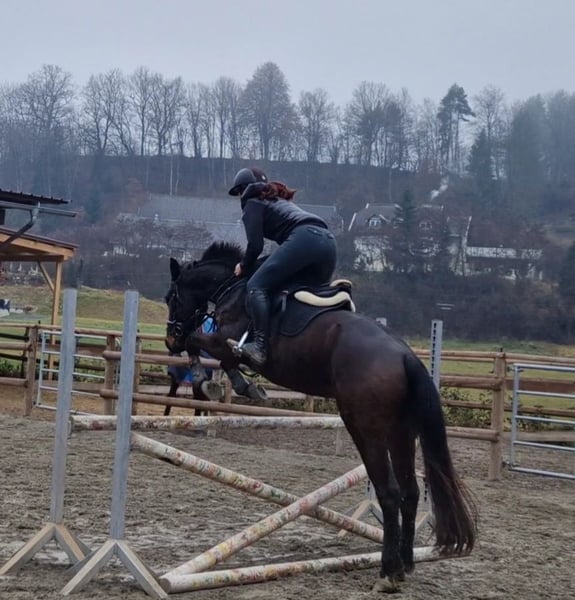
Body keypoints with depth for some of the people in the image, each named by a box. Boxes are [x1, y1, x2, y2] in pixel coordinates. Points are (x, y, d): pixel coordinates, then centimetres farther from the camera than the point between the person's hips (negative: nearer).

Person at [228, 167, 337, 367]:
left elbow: (255, 245, 5)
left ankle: (260, 346, -22)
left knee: (257, 286, -9)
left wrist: (243, 267, 22)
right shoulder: (279, 200, 39)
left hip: (304, 239, -8)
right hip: (328, 239, 8)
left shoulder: (253, 202, 16)